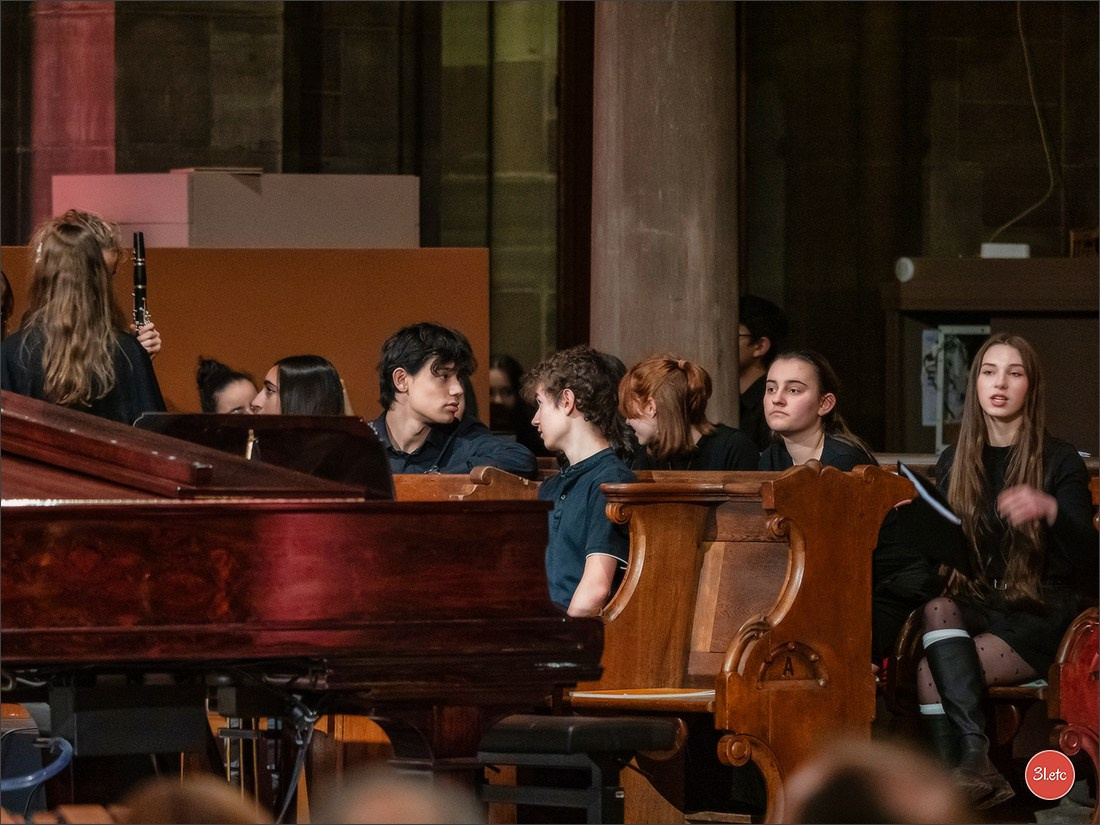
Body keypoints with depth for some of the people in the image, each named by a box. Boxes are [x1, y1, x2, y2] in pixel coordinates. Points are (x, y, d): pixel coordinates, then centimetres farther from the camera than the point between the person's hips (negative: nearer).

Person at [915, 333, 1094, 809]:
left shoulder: (1059, 461, -1)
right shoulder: (953, 463, 12)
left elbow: (1083, 559, -11)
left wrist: (1050, 511, -32)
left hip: (1038, 615, -4)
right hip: (973, 605, 4)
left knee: (932, 675, -27)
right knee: (936, 606, -33)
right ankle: (976, 762, -39)